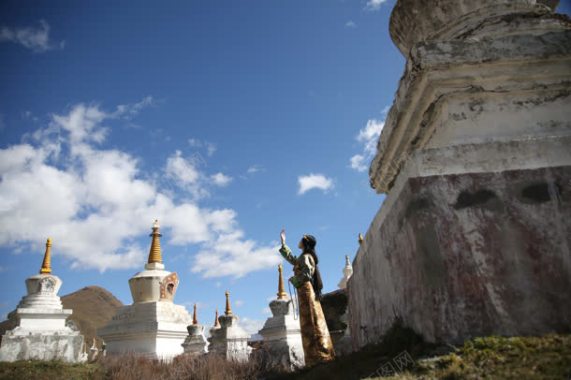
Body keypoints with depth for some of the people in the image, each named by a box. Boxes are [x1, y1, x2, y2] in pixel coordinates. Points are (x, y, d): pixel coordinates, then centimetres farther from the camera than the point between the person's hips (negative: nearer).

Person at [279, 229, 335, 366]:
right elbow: (292, 259, 33)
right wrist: (283, 243, 35)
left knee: (310, 322, -11)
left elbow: (307, 273, -20)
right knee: (312, 322, 7)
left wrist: (293, 280, -5)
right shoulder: (304, 257, 19)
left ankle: (320, 355, -12)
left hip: (306, 291, -9)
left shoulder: (306, 257, -8)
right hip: (307, 291, 9)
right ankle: (323, 354, 7)